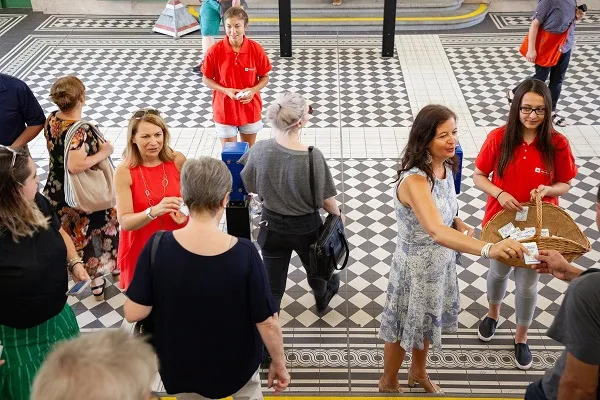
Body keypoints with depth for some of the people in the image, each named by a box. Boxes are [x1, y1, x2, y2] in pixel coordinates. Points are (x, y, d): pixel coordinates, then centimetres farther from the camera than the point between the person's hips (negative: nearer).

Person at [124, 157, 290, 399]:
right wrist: (279, 364, -3)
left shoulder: (158, 247, -23)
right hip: (236, 363, -1)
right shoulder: (244, 253, -26)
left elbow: (134, 313, -17)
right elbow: (267, 322, -19)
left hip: (182, 368, 1)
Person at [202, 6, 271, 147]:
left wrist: (253, 90, -19)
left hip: (250, 109, 1)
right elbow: (206, 79, -3)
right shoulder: (215, 51, -13)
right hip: (225, 110, -1)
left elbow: (265, 77, 1)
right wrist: (226, 90, -19)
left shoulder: (256, 49, -11)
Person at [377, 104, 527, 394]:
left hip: (441, 261, 7)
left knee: (426, 322, 28)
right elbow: (436, 231, -49)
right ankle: (388, 382, 43)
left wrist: (459, 224, -9)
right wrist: (488, 249, -61)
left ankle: (418, 373, 54)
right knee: (404, 327, 16)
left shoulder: (445, 166, -7)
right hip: (416, 266, -7)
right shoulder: (414, 180, -34)